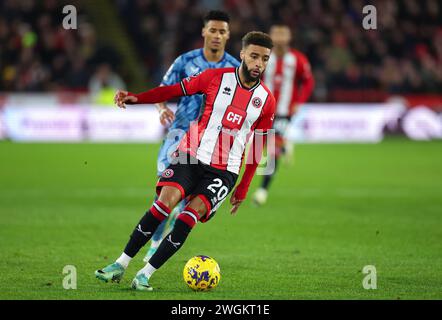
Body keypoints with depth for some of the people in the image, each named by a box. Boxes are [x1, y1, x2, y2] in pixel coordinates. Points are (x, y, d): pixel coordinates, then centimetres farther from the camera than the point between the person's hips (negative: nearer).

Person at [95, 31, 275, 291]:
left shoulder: (266, 100, 6)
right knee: (167, 199, -21)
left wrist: (243, 190, 13)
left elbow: (258, 149, 13)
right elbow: (175, 90, 4)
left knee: (193, 212, -20)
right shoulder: (216, 77, 1)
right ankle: (121, 264, -12)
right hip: (192, 155, -1)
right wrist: (135, 98, -10)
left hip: (224, 171, 1)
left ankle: (146, 275, -16)